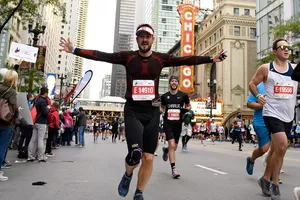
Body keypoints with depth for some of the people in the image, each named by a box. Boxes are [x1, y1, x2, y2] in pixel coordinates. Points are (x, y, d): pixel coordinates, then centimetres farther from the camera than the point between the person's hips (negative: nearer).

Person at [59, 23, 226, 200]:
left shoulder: (161, 58, 3)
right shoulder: (127, 57, 0)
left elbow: (186, 60, -2)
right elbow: (101, 56, -6)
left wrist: (211, 59, -7)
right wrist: (74, 50, -11)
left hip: (152, 111, 2)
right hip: (133, 110, -2)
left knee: (148, 158, 5)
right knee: (136, 153, -19)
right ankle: (128, 175, 18)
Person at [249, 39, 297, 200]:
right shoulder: (265, 68, -1)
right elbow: (252, 83, 6)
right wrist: (258, 95, -12)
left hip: (288, 115, 5)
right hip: (272, 113, -4)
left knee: (275, 149, 14)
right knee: (282, 146, -18)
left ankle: (265, 179, 32)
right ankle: (275, 186, 0)